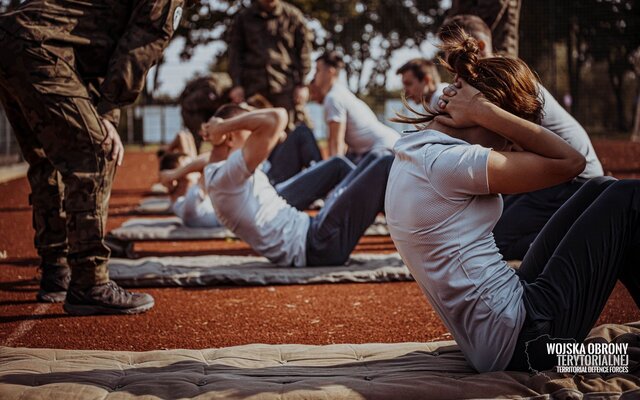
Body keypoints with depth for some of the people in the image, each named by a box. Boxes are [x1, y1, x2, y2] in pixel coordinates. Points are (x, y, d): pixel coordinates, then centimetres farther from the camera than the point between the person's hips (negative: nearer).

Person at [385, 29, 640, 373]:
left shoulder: (415, 154, 9)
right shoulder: (450, 163, -20)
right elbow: (570, 162, -16)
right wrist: (484, 112, -16)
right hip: (525, 336, -10)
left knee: (601, 190, 14)